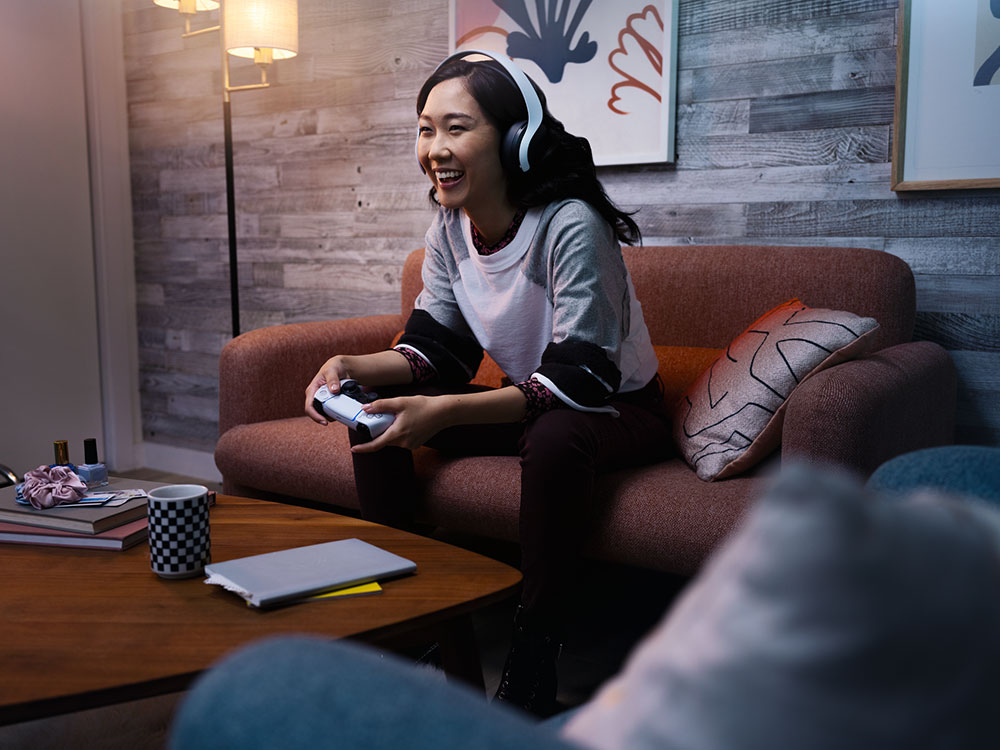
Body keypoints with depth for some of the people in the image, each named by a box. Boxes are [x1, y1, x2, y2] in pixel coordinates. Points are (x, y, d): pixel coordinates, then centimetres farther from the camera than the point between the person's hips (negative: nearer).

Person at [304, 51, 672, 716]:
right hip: (531, 403, 7)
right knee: (376, 414, -7)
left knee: (554, 438, -39)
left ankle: (531, 672, -25)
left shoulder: (572, 227, -27)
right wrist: (357, 368, -23)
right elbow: (439, 350, -2)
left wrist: (446, 411, -41)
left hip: (619, 409, -6)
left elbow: (582, 378, -32)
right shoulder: (449, 231, -4)